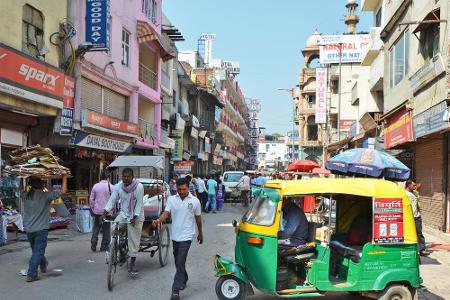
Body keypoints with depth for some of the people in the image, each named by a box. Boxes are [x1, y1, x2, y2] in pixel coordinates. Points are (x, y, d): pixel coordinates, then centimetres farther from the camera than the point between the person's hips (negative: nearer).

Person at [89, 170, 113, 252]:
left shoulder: (95, 186, 0)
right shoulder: (111, 187, -8)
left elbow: (91, 199, 4)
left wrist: (92, 208, 15)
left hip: (97, 211, 2)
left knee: (96, 226, 17)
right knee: (106, 229, 7)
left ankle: (93, 242, 5)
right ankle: (104, 246, 12)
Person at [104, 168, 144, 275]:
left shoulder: (139, 186, -16)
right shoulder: (118, 187, -4)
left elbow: (139, 203, -16)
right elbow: (112, 199, -6)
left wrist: (134, 217, -22)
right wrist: (106, 211, -22)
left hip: (136, 216, -3)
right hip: (123, 213, 3)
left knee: (134, 239, 0)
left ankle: (132, 263, 13)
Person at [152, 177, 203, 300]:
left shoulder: (195, 201, -4)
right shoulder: (171, 199, 0)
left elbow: (198, 218, 6)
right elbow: (166, 213, -10)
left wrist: (200, 233, 15)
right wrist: (159, 220, -32)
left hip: (186, 236, -4)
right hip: (175, 235, 4)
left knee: (180, 262, -10)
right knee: (178, 262, 18)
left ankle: (176, 290, -7)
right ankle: (183, 280, 42)